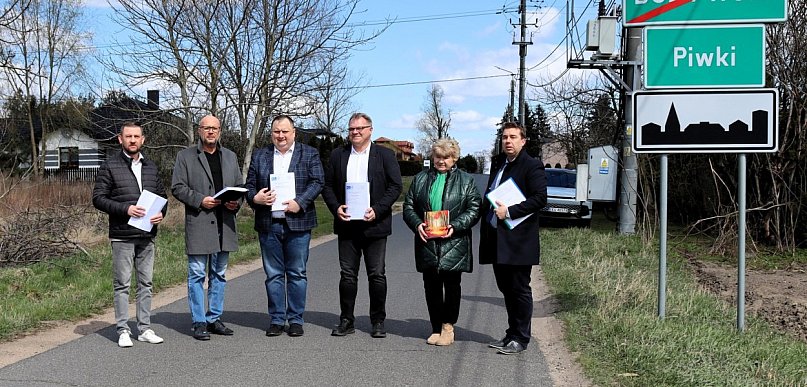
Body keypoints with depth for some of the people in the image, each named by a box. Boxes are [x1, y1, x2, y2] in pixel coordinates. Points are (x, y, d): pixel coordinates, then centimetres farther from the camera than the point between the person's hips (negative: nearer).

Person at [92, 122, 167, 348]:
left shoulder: (151, 168, 13)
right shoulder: (110, 167, -1)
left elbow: (162, 196, 18)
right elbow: (98, 198, -5)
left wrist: (161, 213, -3)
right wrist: (125, 209, -18)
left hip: (147, 235, 5)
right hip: (122, 236, -4)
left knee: (146, 283, 9)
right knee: (122, 285, 1)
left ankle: (145, 329, 17)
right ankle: (123, 330, 9)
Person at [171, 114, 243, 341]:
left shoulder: (230, 157, 15)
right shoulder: (186, 156, 2)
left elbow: (239, 186, 17)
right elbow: (177, 187, -3)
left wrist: (236, 203, -3)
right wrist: (200, 200, -15)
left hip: (224, 224, 5)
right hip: (198, 224, -4)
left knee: (219, 274, 11)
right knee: (197, 275, -1)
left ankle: (214, 318, 20)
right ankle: (199, 322, 5)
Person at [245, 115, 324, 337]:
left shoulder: (309, 154, 6)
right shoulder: (259, 156, 13)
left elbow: (318, 182, -3)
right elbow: (249, 185, 11)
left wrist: (300, 203, -15)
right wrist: (255, 198, -11)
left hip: (297, 223, -2)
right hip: (268, 225, 2)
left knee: (297, 274, 4)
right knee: (273, 275, 7)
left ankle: (295, 319, 13)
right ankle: (276, 320, 16)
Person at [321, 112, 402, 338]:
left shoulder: (385, 155, 2)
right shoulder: (338, 155, 11)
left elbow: (396, 186, -3)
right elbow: (327, 185, 11)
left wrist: (377, 210, -14)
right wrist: (336, 208, -6)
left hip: (374, 225, -2)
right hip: (347, 224, 2)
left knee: (377, 275, 3)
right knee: (347, 275, 6)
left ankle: (378, 322, 13)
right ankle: (346, 321, 14)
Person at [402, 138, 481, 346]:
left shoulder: (466, 180, 5)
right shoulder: (420, 179, 13)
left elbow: (474, 209, 0)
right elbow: (408, 206, 11)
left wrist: (455, 226, -14)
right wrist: (417, 224, -8)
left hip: (454, 244, -2)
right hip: (427, 243, 2)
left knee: (452, 285, 1)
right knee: (431, 287, 6)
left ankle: (448, 326, 18)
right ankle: (436, 329, 17)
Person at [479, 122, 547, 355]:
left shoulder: (532, 166, -7)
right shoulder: (497, 163, 16)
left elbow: (540, 198, -16)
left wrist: (509, 212, -19)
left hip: (518, 239, -8)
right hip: (497, 238, 8)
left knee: (520, 290, 1)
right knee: (506, 288, 14)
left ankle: (520, 338, 11)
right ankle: (512, 334, 25)